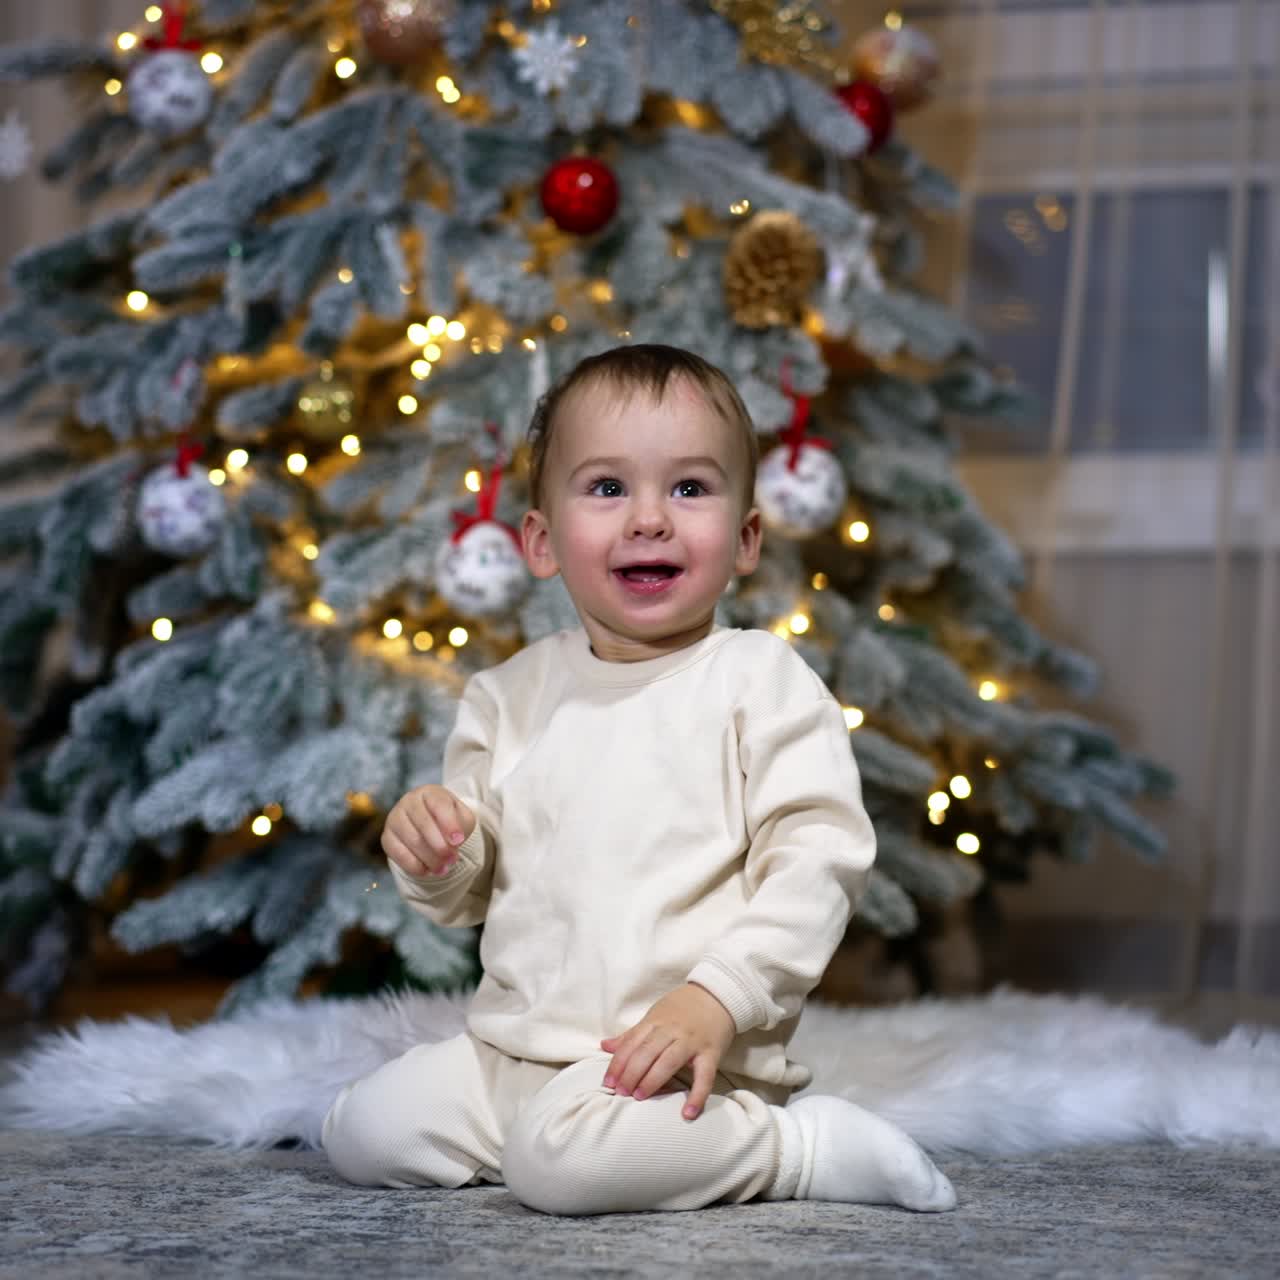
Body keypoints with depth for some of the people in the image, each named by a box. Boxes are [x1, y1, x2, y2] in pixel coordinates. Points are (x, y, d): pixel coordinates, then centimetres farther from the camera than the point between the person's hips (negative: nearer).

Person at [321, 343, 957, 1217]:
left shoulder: (760, 679, -5)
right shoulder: (513, 694, 11)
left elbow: (821, 856, -12)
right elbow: (471, 894, 17)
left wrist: (719, 995, -23)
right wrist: (428, 845, -7)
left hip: (684, 1058, -6)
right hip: (512, 1047, 7)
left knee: (558, 1160, -31)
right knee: (363, 1132, -6)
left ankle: (809, 1145, -8)